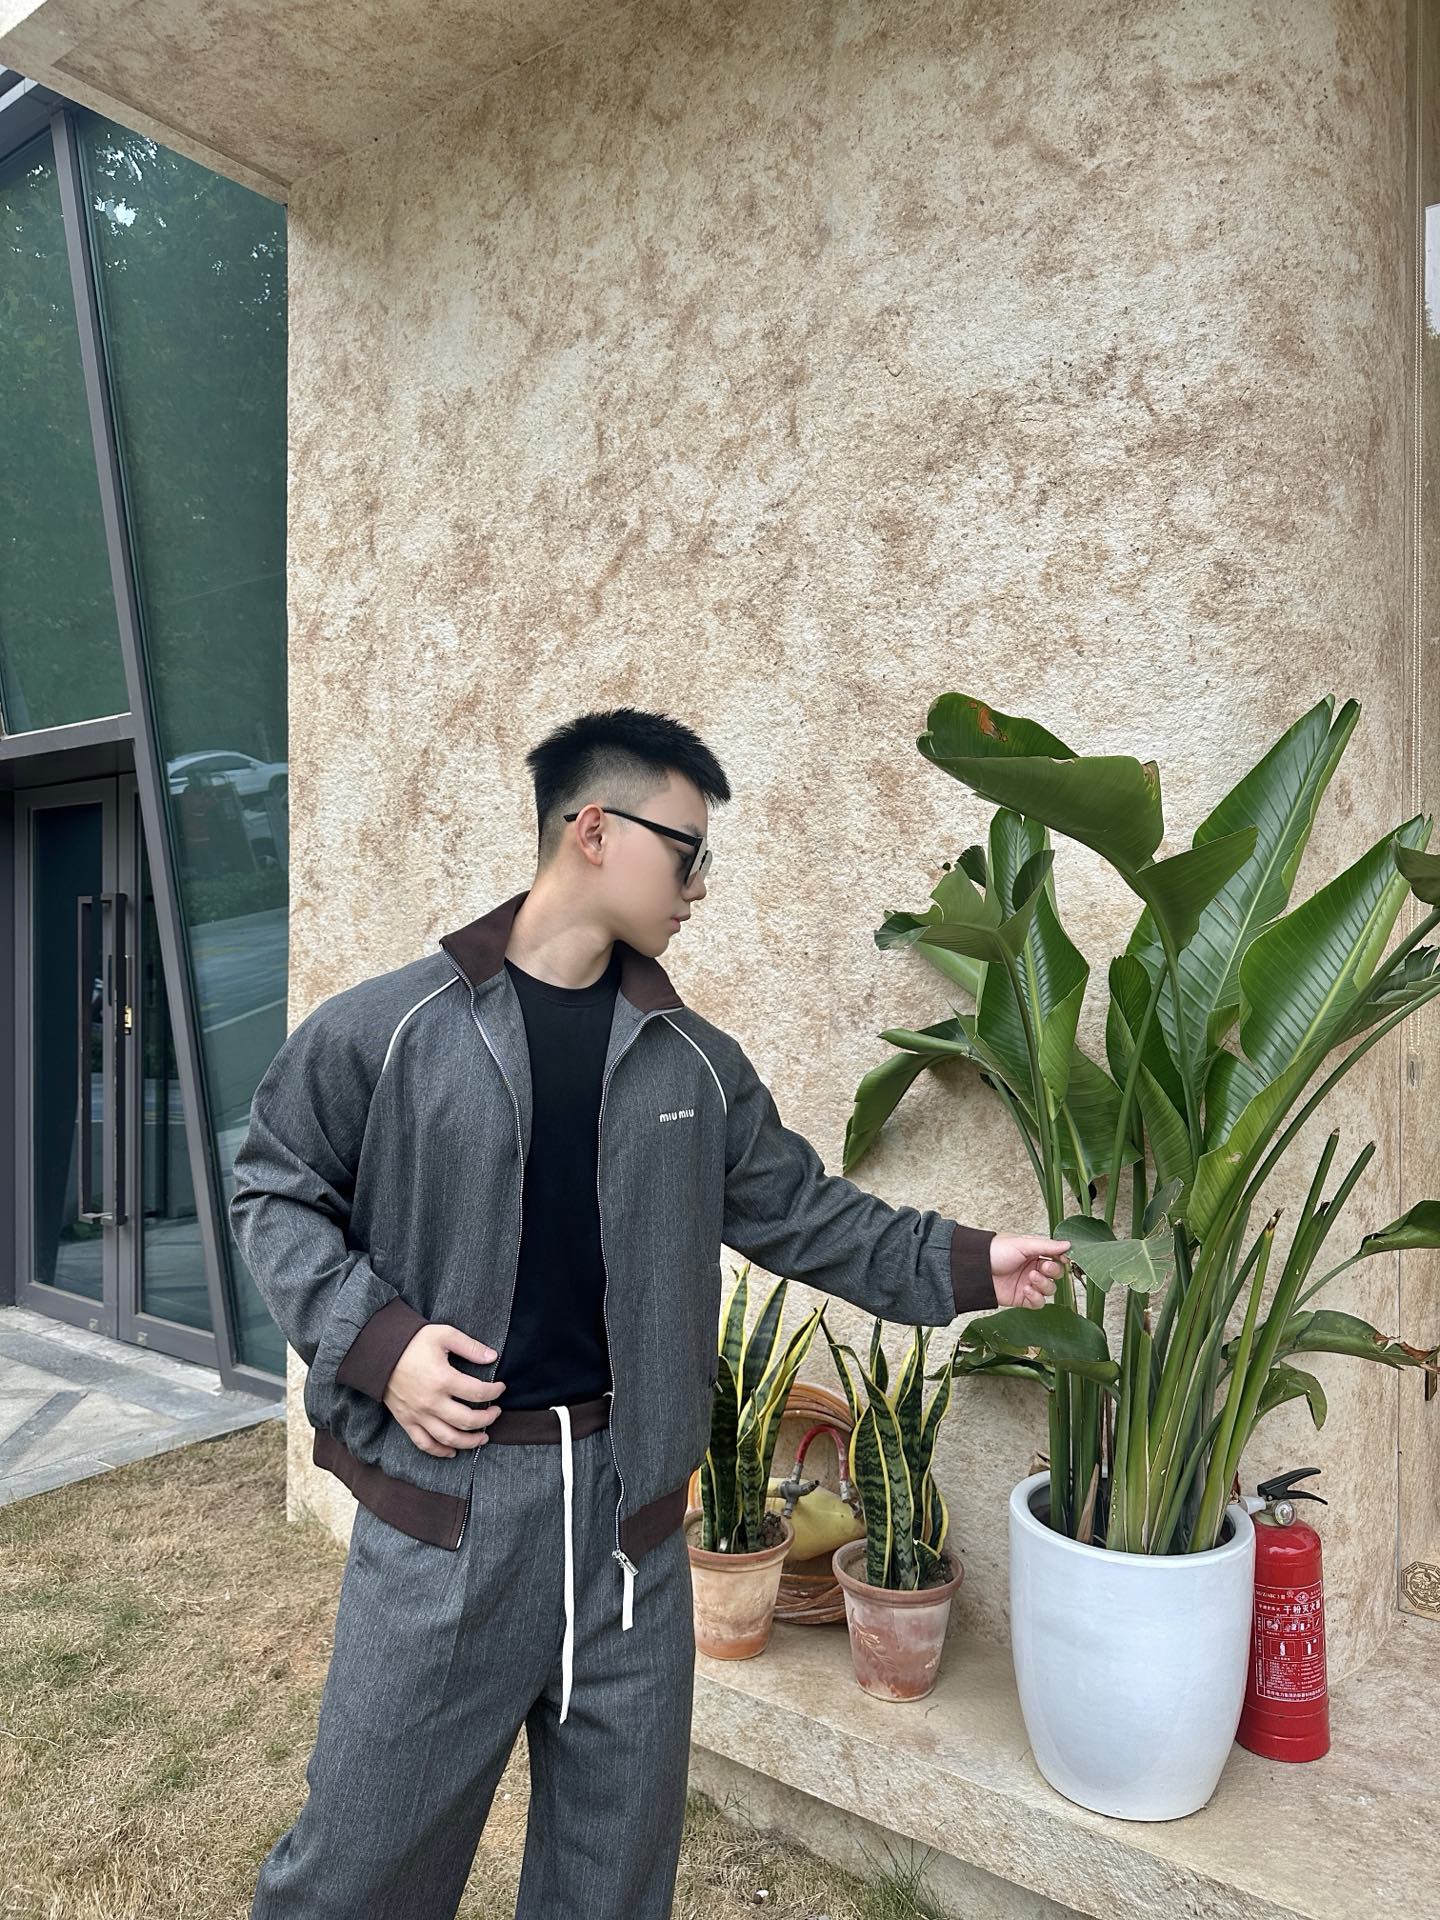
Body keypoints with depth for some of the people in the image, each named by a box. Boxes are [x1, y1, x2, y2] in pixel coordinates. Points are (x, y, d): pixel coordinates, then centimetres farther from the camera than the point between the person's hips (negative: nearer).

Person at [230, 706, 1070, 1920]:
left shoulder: (696, 1063, 3)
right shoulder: (388, 1030, -8)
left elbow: (804, 1214, 10)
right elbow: (276, 1195, 1)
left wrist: (966, 1265, 3)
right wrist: (376, 1339, -12)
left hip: (627, 1507, 4)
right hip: (443, 1504, -3)